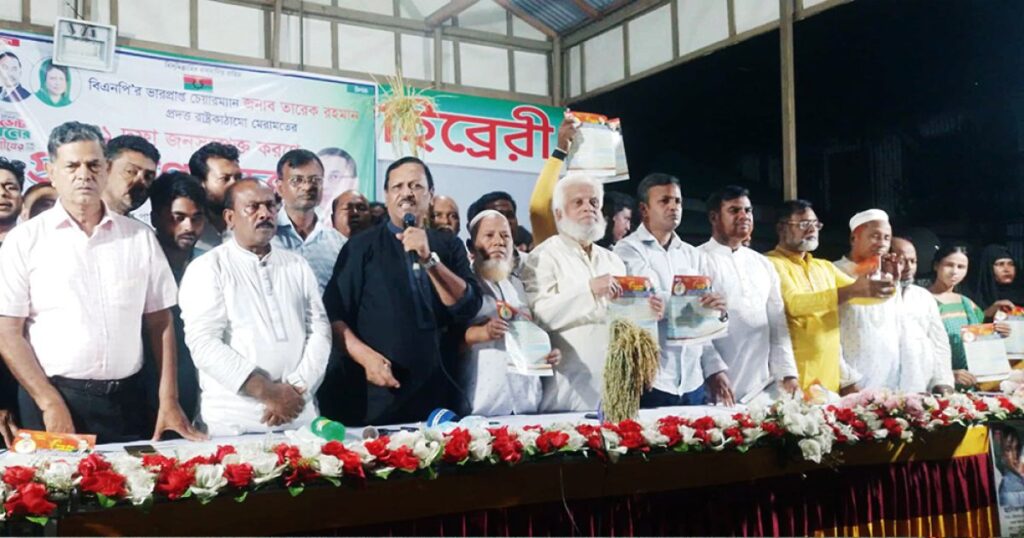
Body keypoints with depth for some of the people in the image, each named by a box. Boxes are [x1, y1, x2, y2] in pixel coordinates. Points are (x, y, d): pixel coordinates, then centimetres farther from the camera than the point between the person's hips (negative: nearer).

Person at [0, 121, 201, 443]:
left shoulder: (140, 237, 7)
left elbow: (160, 323, 7)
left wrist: (169, 401, 1)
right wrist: (50, 403, -10)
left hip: (126, 401, 2)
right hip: (53, 398, -2)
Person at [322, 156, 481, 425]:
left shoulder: (449, 246, 10)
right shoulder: (362, 246, 4)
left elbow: (468, 307, -2)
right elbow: (334, 313, -1)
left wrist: (429, 259, -13)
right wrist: (365, 356, -16)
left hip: (436, 390, 2)